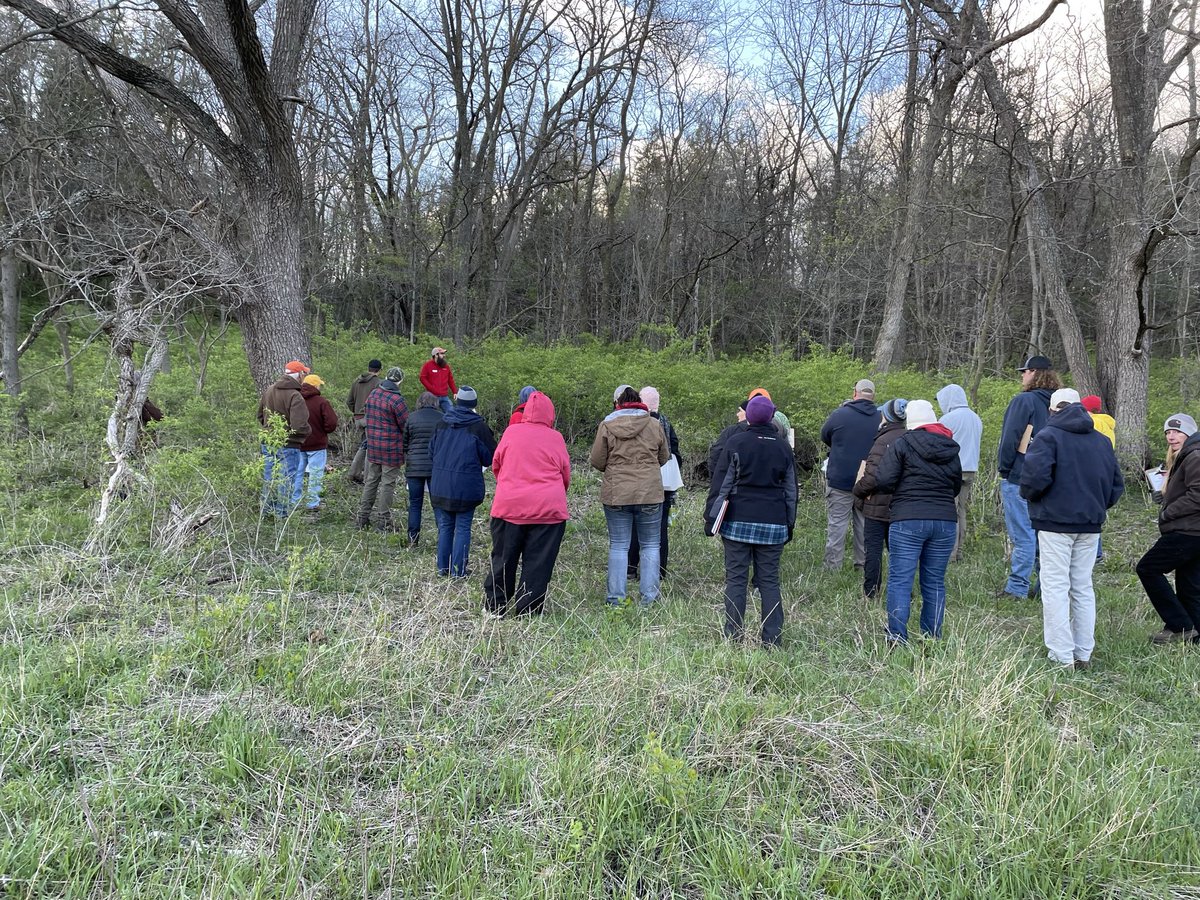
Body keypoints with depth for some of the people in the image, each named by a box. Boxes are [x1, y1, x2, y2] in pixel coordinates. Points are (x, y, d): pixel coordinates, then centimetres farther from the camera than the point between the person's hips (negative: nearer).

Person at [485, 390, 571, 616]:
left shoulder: (511, 432, 3)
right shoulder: (556, 438, 1)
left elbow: (496, 464, 14)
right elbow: (566, 474, 7)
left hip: (509, 506, 1)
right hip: (548, 509, -1)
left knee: (503, 558, 11)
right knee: (538, 563, 5)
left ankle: (494, 607, 18)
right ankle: (529, 611, 8)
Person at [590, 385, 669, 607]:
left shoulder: (607, 425, -5)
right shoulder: (654, 425, -1)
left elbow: (597, 461, -2)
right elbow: (664, 457, 9)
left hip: (616, 494, 0)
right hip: (650, 493, 1)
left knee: (618, 545, 8)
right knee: (650, 545, 11)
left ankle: (616, 597, 9)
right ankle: (649, 596, 10)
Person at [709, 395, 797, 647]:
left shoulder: (736, 442, -3)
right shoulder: (783, 447, 7)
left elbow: (721, 483, -3)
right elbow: (791, 489, 12)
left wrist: (712, 518, 2)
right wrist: (789, 525, 18)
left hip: (739, 521, -2)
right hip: (773, 523, 3)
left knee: (736, 578, 3)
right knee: (769, 580, 7)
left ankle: (733, 636, 4)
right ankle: (772, 638, 8)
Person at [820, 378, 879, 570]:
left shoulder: (840, 415, -9)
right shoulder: (880, 419, -1)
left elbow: (824, 436, 7)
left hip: (839, 480, -3)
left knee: (836, 525, 2)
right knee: (865, 526, 12)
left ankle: (832, 567, 3)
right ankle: (864, 565, 18)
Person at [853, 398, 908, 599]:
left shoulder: (883, 441, -18)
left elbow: (872, 477, -22)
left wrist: (858, 491, -6)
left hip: (878, 507, -6)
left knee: (873, 550, 3)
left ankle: (871, 594, 7)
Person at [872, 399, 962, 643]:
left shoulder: (903, 444, -4)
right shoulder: (951, 450, 12)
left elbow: (883, 481, -11)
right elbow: (957, 487, 19)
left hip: (908, 520, -5)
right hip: (945, 520, 5)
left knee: (900, 580, -1)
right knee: (935, 582, 12)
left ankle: (897, 639, -3)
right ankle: (932, 639, 16)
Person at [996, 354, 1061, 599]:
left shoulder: (1024, 400, -11)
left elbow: (1010, 439, -14)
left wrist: (1003, 469, -4)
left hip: (1019, 478, -7)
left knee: (1022, 535, -5)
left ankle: (1017, 588, -2)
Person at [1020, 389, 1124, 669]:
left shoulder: (1048, 436, -9)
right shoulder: (1102, 440, 10)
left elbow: (1035, 476, -22)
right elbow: (1116, 485, 11)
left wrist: (1028, 495, -2)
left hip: (1055, 521, -6)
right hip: (1090, 524, 6)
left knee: (1055, 589, -1)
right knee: (1083, 589, 14)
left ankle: (1062, 658, -1)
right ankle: (1084, 655, 19)